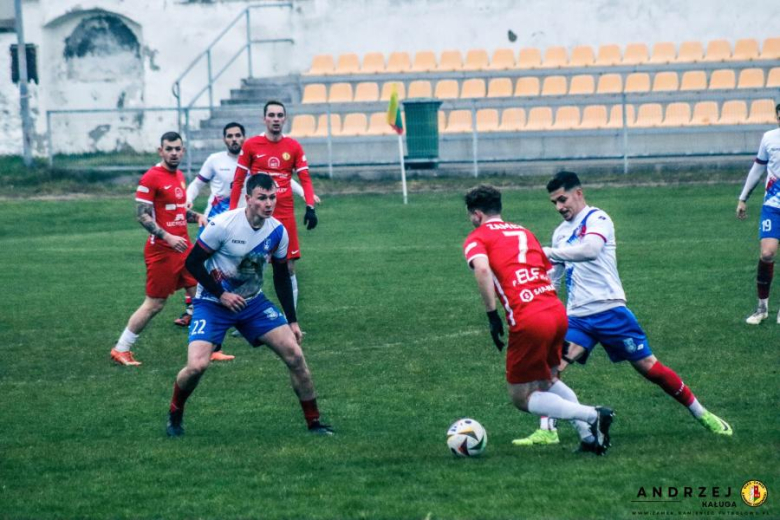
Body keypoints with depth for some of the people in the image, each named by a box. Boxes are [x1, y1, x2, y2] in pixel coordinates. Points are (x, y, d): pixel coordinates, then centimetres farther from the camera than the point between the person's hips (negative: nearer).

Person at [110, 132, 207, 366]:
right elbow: (142, 215, -16)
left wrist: (197, 217, 6)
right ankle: (121, 349, 11)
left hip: (183, 247, 8)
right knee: (154, 304, -1)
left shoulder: (179, 176, 13)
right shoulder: (151, 178, -13)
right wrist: (168, 237, -24)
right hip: (161, 250, -8)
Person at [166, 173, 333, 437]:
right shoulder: (223, 225, -21)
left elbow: (282, 277, 8)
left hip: (253, 302, 4)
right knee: (197, 365, -22)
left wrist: (292, 321, 7)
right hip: (213, 303, -4)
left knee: (294, 353, -9)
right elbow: (192, 262, -13)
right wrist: (221, 294, -18)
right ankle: (175, 414, 9)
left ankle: (314, 422, 6)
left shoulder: (278, 232, -5)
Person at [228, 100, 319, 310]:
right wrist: (232, 211, 2)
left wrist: (310, 207, -10)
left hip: (285, 214, 1)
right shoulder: (251, 145, 0)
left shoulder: (294, 147, 4)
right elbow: (238, 180, 4)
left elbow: (305, 179, 4)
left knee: (289, 267, 2)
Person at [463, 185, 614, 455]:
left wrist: (492, 316, -14)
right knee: (547, 381, 29)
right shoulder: (524, 232, 24)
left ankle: (592, 416, -11)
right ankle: (589, 435, 13)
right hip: (558, 312, 7)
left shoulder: (477, 239, 4)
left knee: (521, 397, 7)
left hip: (528, 321, -7)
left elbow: (482, 269, -17)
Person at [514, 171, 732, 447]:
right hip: (576, 316, 6)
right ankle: (546, 431, -15)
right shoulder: (561, 232, 15)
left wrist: (549, 252, -29)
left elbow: (590, 249, -29)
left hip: (609, 309, -6)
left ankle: (702, 415, 17)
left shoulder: (597, 219, -8)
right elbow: (554, 275, 26)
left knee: (649, 367, 1)